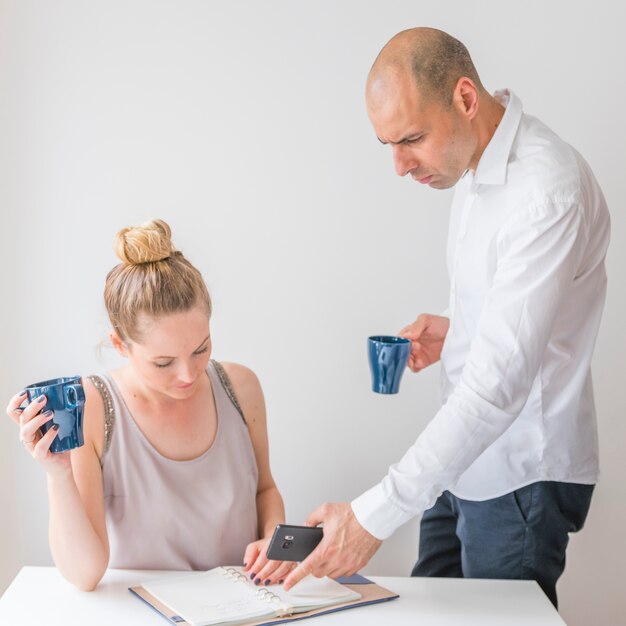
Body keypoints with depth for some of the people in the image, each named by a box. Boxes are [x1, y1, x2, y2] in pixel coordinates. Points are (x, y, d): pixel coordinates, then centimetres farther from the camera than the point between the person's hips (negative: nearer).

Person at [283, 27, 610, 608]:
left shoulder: (548, 193, -27)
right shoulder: (475, 165, 3)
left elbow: (498, 385, -32)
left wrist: (374, 515, -34)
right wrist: (454, 328, 1)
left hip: (520, 473, -8)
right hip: (464, 455, 9)